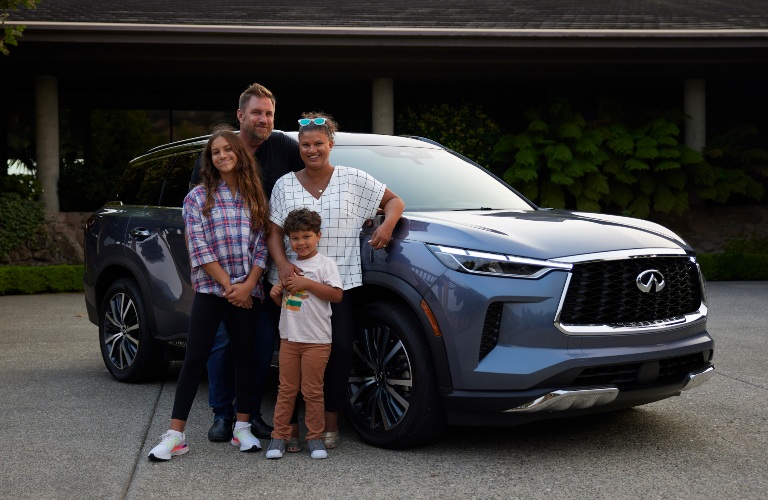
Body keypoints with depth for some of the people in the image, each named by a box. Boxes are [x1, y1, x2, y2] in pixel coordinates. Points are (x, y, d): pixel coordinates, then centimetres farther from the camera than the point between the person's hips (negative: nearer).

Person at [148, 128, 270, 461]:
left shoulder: (254, 197, 9)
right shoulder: (198, 197, 2)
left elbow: (261, 245, 5)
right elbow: (199, 247, -6)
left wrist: (247, 285, -8)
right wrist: (228, 284, -12)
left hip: (247, 291, 3)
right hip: (210, 288, -2)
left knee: (245, 355, 8)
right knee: (195, 358, -4)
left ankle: (243, 427, 19)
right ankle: (175, 435, -2)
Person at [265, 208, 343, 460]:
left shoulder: (325, 263, -3)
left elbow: (337, 295, -16)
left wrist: (306, 283, -18)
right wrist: (276, 294, 0)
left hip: (316, 340, -5)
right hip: (289, 337, 5)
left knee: (312, 390, 0)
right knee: (286, 389, 6)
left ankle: (315, 437, 9)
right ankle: (279, 435, 10)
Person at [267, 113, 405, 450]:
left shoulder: (353, 179, 6)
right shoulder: (284, 185, 9)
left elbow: (394, 201, 12)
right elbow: (274, 232, 6)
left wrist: (387, 225, -9)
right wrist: (282, 263, -13)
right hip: (295, 281, 1)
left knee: (340, 349, -7)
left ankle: (331, 421, 8)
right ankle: (291, 422, 7)